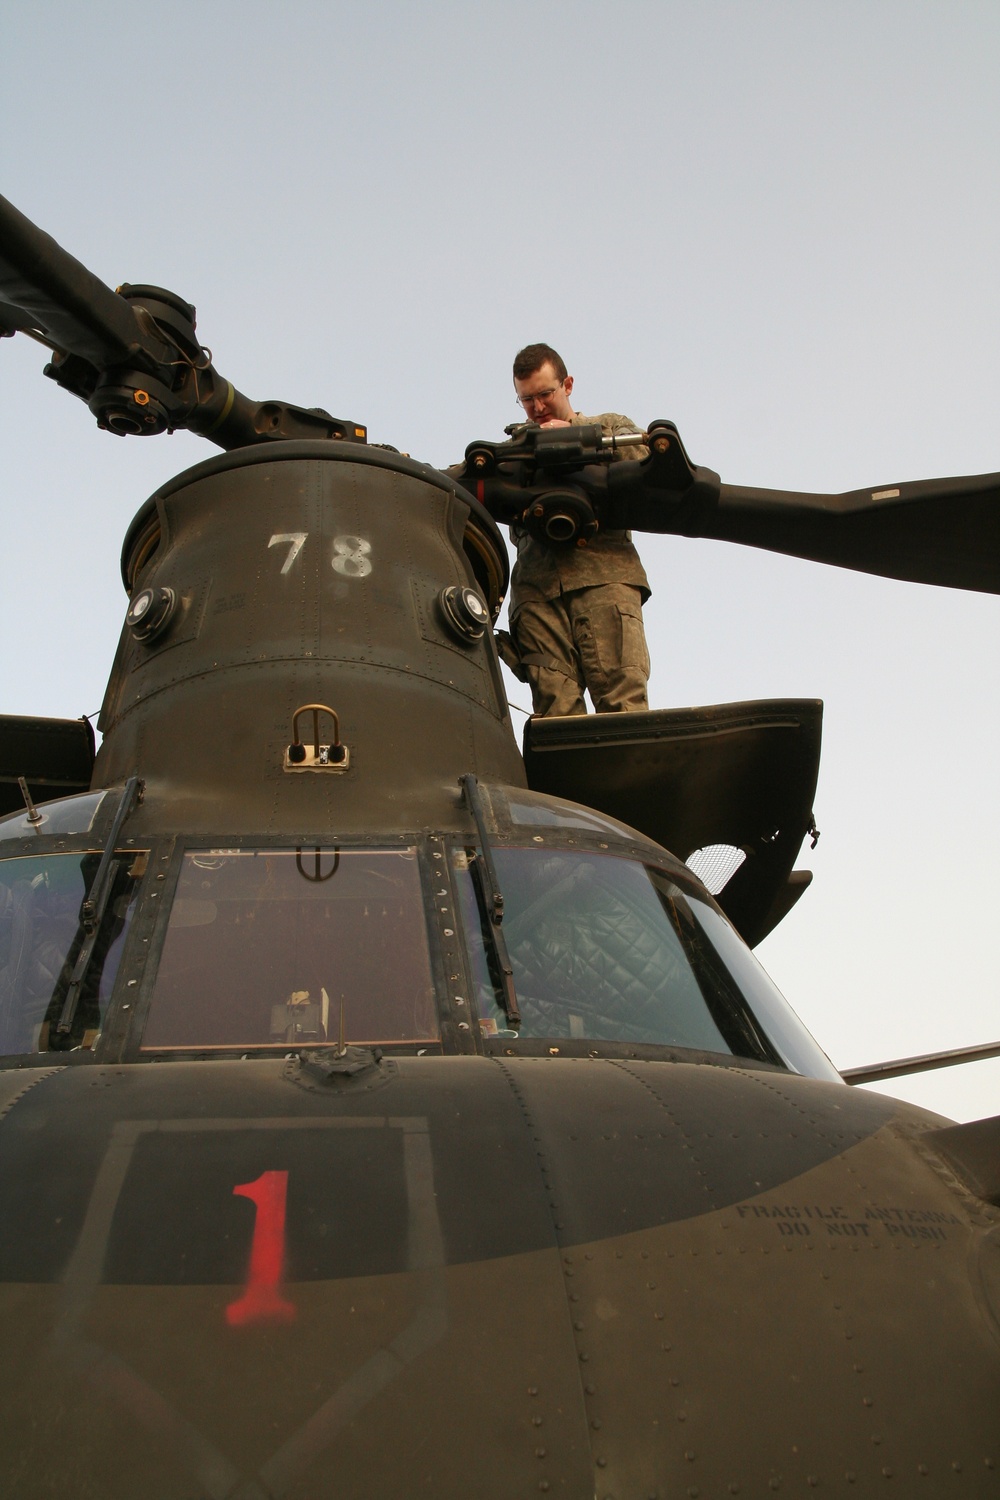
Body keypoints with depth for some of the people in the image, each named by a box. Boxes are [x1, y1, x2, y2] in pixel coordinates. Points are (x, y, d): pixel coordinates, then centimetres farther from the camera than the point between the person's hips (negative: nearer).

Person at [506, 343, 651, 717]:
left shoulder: (610, 427, 27)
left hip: (602, 574, -2)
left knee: (622, 700, -17)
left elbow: (653, 454, 6)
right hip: (537, 584, 2)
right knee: (555, 709, -13)